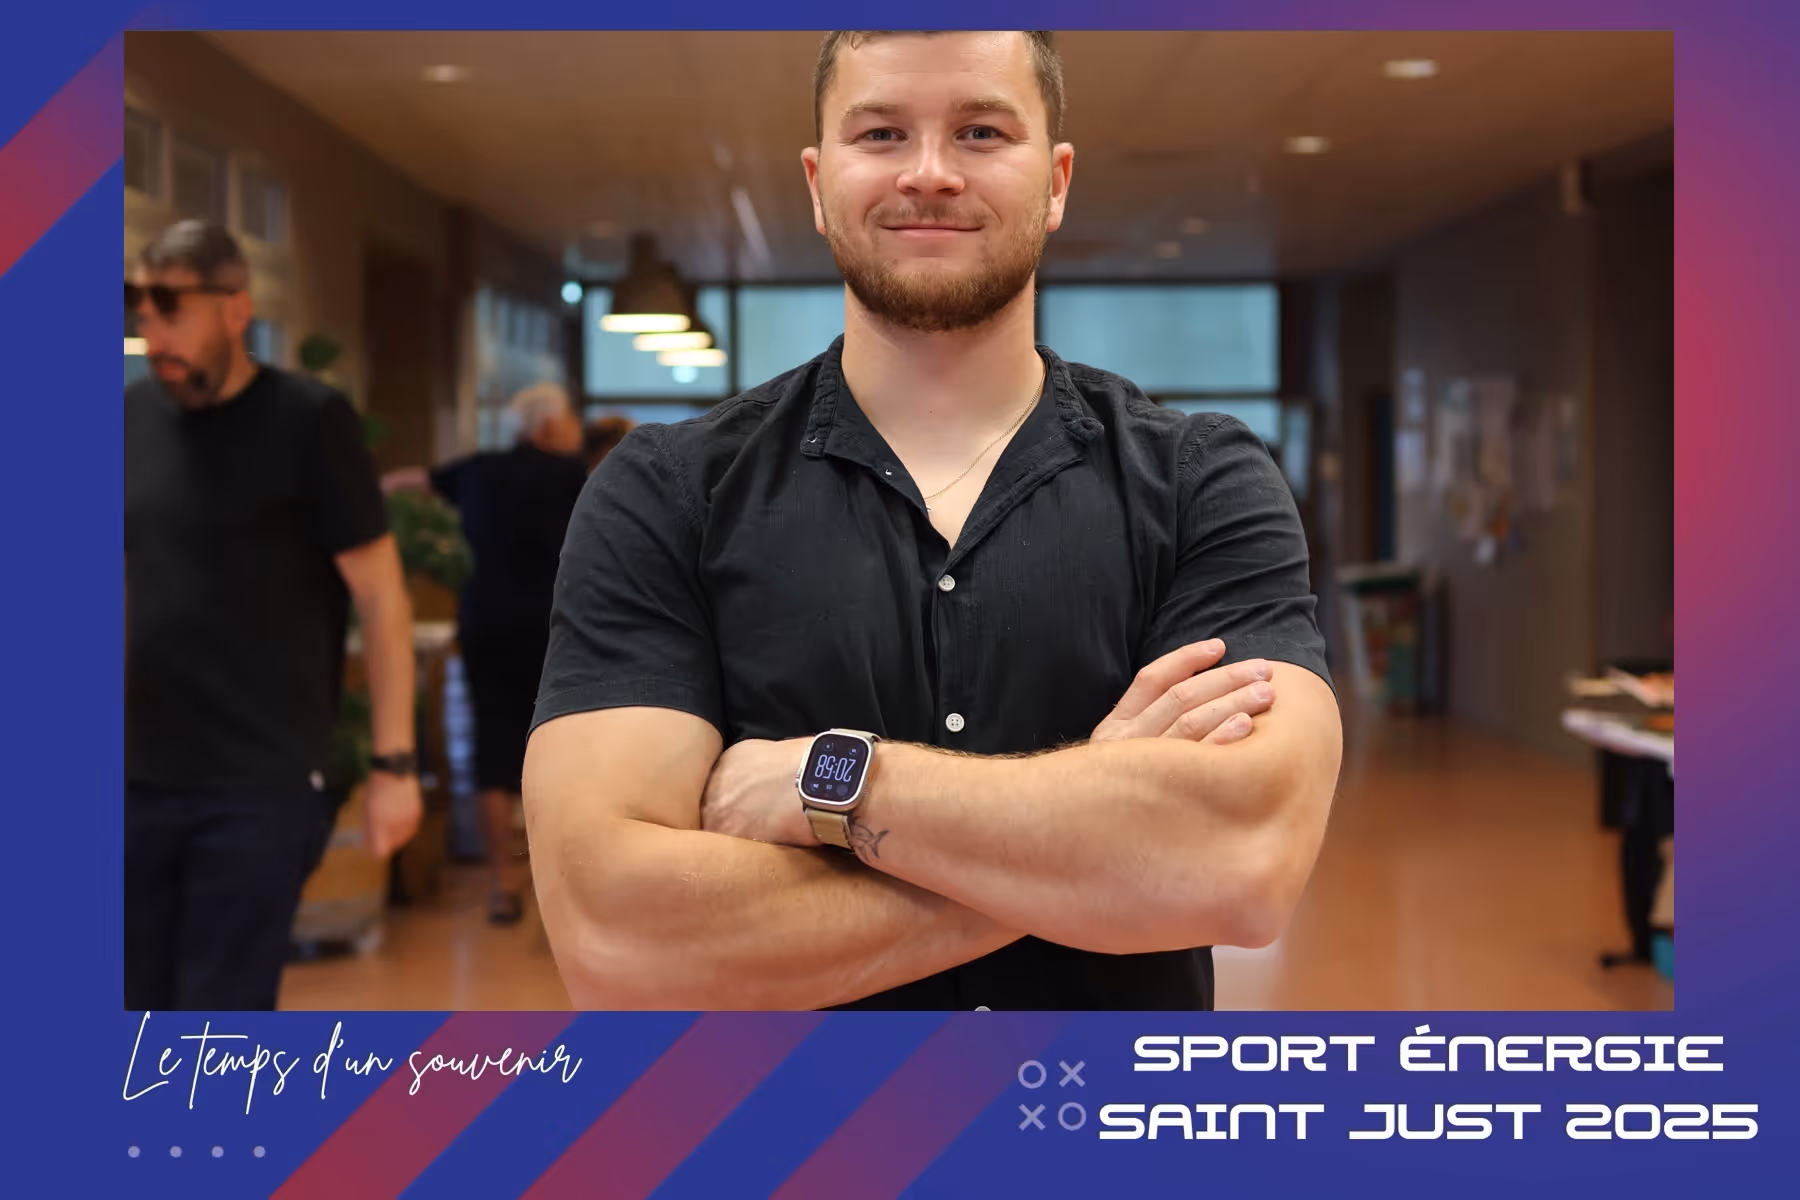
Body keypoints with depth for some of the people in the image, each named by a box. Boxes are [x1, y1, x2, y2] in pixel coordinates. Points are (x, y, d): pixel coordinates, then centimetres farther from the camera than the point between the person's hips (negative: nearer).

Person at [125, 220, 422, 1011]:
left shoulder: (308, 421, -7)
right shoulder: (133, 416, 7)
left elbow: (381, 595, -6)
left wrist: (395, 763, -10)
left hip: (262, 788, -5)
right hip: (139, 779, 5)